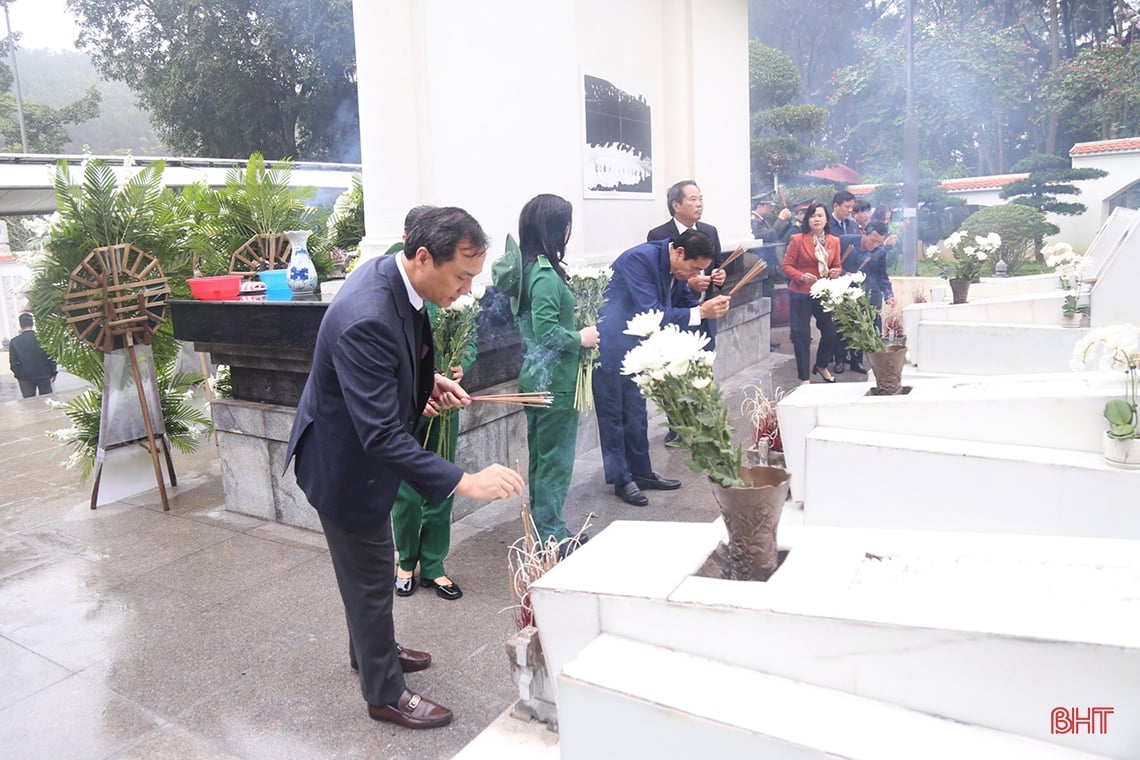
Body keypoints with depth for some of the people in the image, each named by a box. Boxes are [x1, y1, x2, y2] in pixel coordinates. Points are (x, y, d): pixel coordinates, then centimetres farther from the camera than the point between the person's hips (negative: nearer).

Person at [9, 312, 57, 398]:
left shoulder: (14, 342, -9)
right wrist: (53, 373, 8)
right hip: (44, 375, 0)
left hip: (25, 378, 0)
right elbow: (51, 358, -5)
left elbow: (13, 363, -4)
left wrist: (18, 375, 12)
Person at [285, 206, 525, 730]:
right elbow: (381, 435, -38)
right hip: (344, 463, -9)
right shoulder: (367, 320, -37)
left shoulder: (388, 273, -8)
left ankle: (370, 649, 50)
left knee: (368, 567, 27)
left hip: (358, 448, 9)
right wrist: (464, 482, -39)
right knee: (371, 576, 8)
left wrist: (426, 382, -1)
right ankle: (385, 693, 30)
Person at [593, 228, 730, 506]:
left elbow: (682, 302, 11)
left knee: (636, 412, 14)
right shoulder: (640, 258, -25)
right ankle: (621, 479, 12)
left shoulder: (674, 267, 0)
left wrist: (709, 305, -9)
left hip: (636, 344, 8)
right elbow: (651, 313, -29)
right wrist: (700, 312, -26)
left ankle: (640, 472, 26)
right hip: (611, 344, -8)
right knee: (613, 413, 2)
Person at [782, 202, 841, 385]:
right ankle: (804, 377, 12)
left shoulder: (834, 241, 7)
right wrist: (801, 276, -24)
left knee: (830, 332, 7)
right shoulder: (797, 240, -7)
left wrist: (836, 272, -9)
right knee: (802, 335, 0)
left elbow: (837, 266, 14)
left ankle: (821, 366, 35)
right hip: (801, 295, -4)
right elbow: (787, 266, -7)